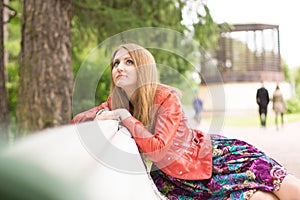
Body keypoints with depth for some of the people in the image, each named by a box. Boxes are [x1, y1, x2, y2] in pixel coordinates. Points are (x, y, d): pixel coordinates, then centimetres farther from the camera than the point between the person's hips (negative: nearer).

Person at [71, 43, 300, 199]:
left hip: (212, 155, -2)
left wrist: (124, 116, -31)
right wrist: (99, 114, -21)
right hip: (177, 178, 3)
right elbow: (76, 121, 0)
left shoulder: (166, 98, -22)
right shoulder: (116, 103, -6)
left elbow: (158, 149, -31)